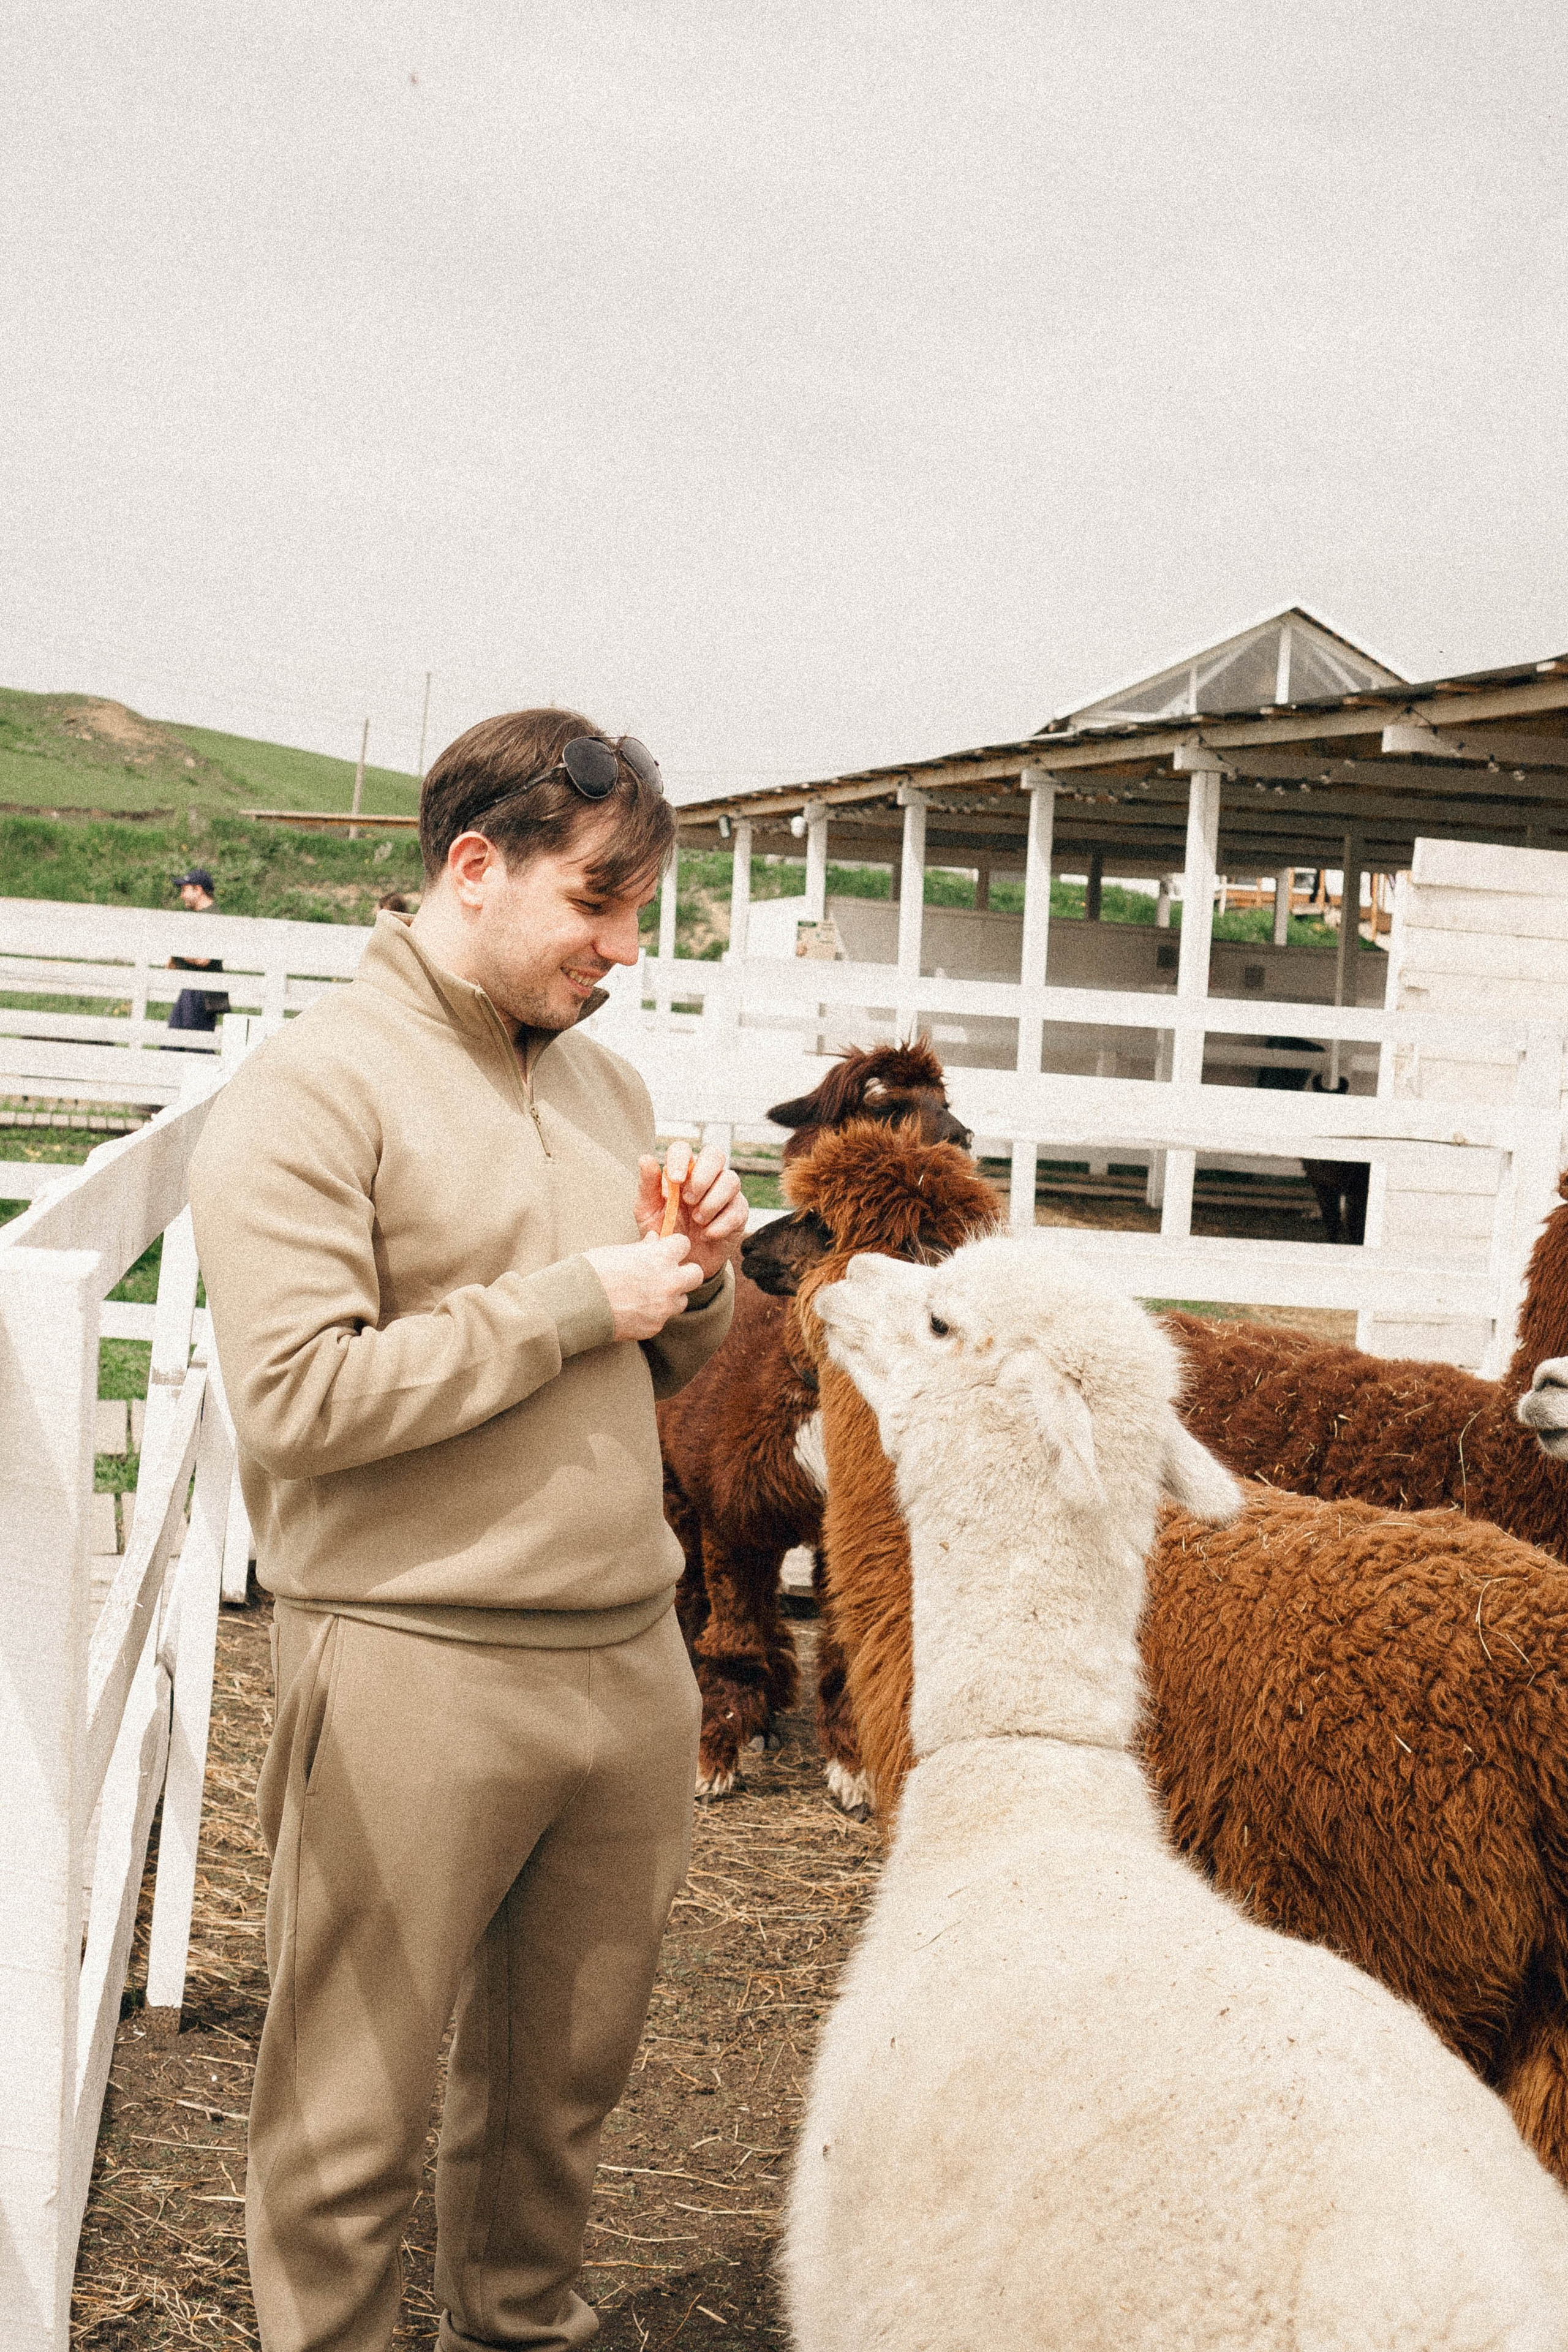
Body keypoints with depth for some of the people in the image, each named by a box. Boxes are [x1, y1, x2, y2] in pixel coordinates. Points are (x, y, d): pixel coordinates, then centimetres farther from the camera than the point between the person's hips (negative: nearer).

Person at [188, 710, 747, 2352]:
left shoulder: (602, 1082, 13)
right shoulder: (311, 1091, -10)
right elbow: (295, 1398, -21)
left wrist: (697, 1278, -1)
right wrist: (575, 1302, -16)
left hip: (626, 1652, 7)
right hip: (414, 1672, -7)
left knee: (565, 2078, 18)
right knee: (353, 2119, 6)